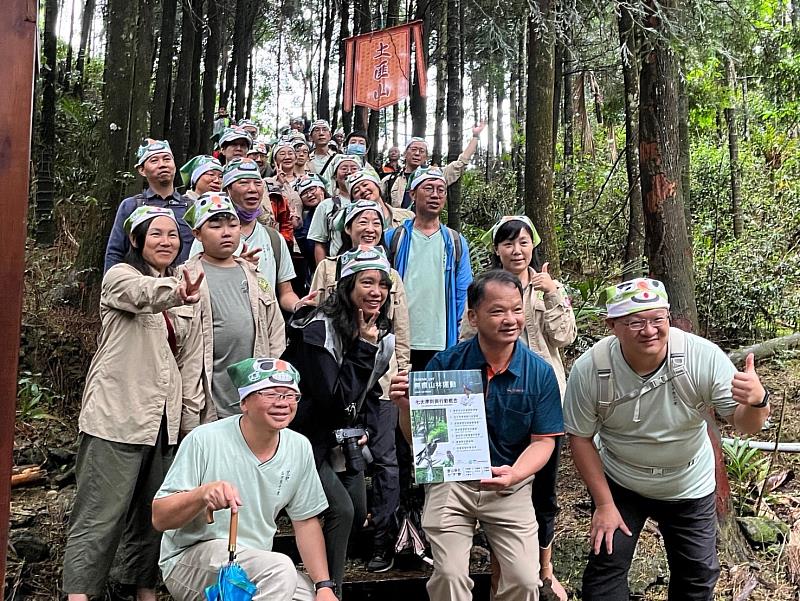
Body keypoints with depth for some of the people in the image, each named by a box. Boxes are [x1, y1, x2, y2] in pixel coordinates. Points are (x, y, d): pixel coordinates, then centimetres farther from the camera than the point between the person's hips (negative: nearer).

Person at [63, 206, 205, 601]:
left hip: (164, 421, 6)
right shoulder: (120, 277, -3)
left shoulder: (184, 294, 16)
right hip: (117, 418, -6)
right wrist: (175, 292, -51)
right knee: (100, 517, -6)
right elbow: (145, 294, -29)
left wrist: (191, 421, 12)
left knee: (152, 516, 14)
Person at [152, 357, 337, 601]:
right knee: (279, 569, -31)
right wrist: (202, 494, -35)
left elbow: (306, 522, 7)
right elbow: (159, 519, -16)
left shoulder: (300, 448, -2)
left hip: (257, 563, 6)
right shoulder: (204, 441, -17)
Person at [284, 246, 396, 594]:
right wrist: (363, 348, -28)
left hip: (346, 438, 8)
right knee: (341, 509, -18)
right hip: (310, 438, -8)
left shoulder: (382, 335, 2)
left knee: (358, 514, 11)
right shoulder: (319, 329, -24)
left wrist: (359, 427, 11)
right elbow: (333, 398, -30)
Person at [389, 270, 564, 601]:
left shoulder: (540, 372, -7)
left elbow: (543, 441, -3)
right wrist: (406, 407, -28)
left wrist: (514, 474, -23)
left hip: (511, 487, 1)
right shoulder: (446, 363, -10)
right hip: (451, 479, -1)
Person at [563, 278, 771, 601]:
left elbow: (744, 423, -21)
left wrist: (757, 402, -45)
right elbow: (581, 438, -13)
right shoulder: (589, 369, -26)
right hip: (618, 483, 0)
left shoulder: (704, 356, -28)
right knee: (605, 568, 4)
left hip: (689, 488, 1)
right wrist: (604, 504, -11)